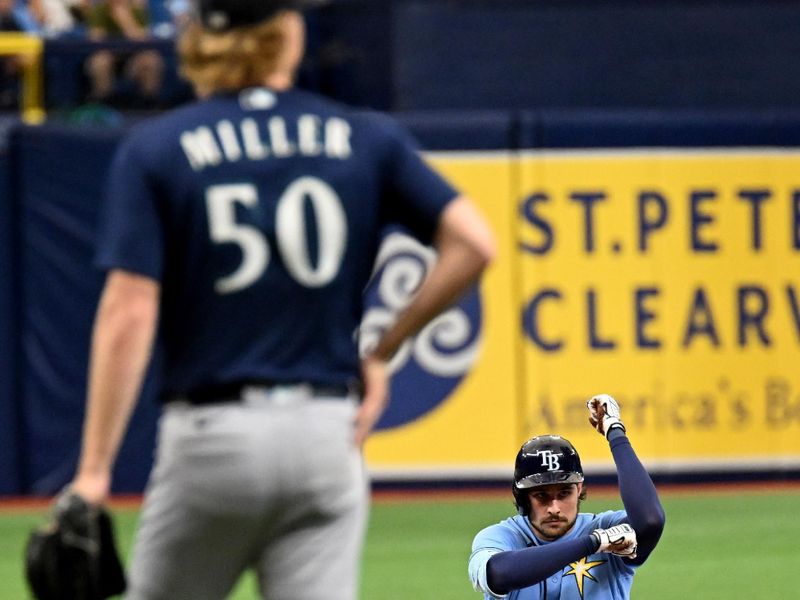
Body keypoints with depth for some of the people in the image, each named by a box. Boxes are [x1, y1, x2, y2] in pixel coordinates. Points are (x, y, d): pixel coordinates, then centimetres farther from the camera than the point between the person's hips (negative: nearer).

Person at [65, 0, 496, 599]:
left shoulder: (155, 148, -1)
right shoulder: (366, 139, 5)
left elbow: (129, 313, -9)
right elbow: (473, 242, -3)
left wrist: (94, 469, -9)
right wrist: (381, 353, 7)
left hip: (210, 438, -2)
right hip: (327, 432, 2)